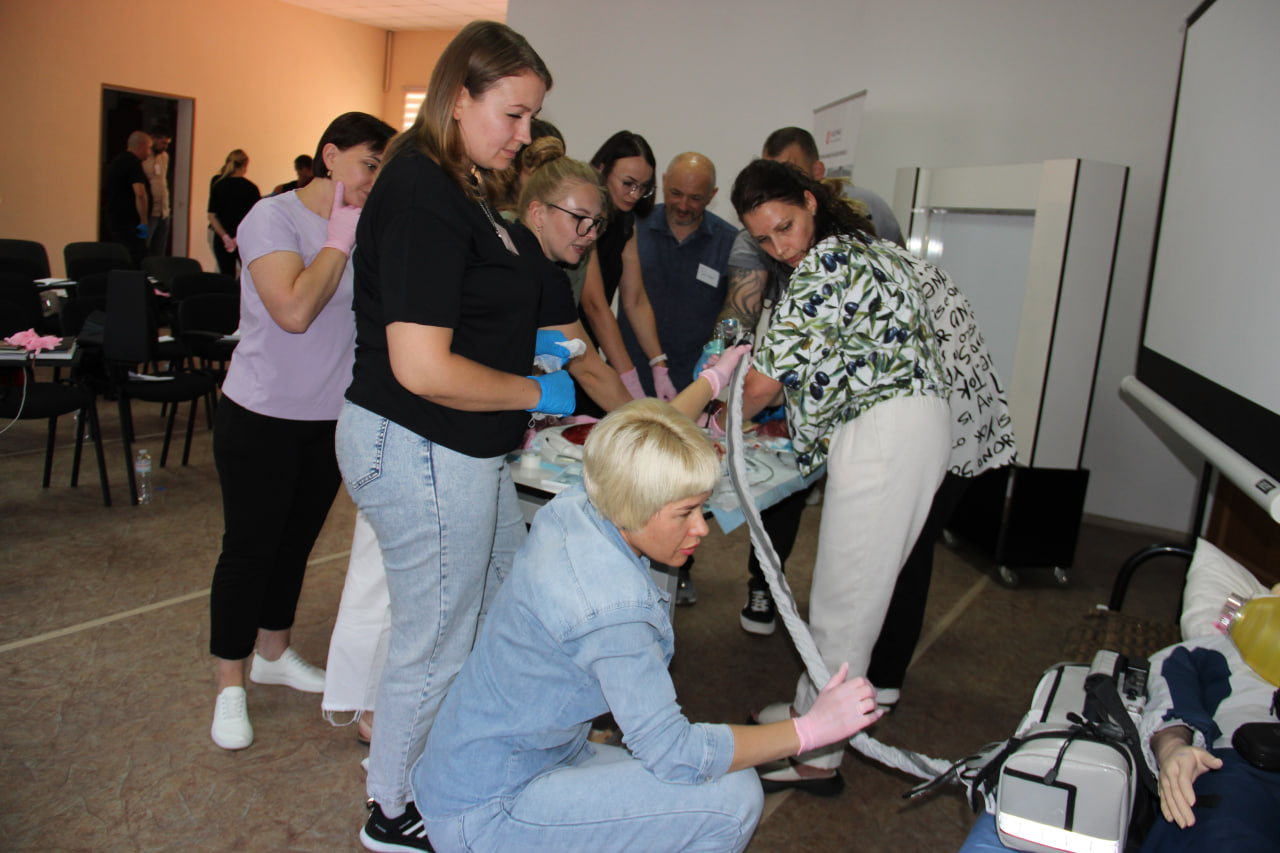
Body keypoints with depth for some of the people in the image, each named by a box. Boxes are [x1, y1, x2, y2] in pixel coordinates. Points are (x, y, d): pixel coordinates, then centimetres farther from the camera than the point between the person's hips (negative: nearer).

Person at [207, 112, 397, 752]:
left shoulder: (368, 230, 4)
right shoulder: (274, 218, -12)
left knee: (297, 541, 18)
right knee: (249, 547, 4)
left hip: (333, 417, 6)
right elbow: (294, 310, -25)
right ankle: (230, 683, 21)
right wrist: (339, 241, -18)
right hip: (263, 417, -5)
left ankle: (274, 651, 38)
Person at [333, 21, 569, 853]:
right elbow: (422, 368, -27)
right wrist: (535, 392, -15)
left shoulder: (462, 189, 10)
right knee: (436, 644, 7)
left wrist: (526, 344, 10)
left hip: (465, 450, 10)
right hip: (420, 451, -10)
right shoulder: (423, 198, -21)